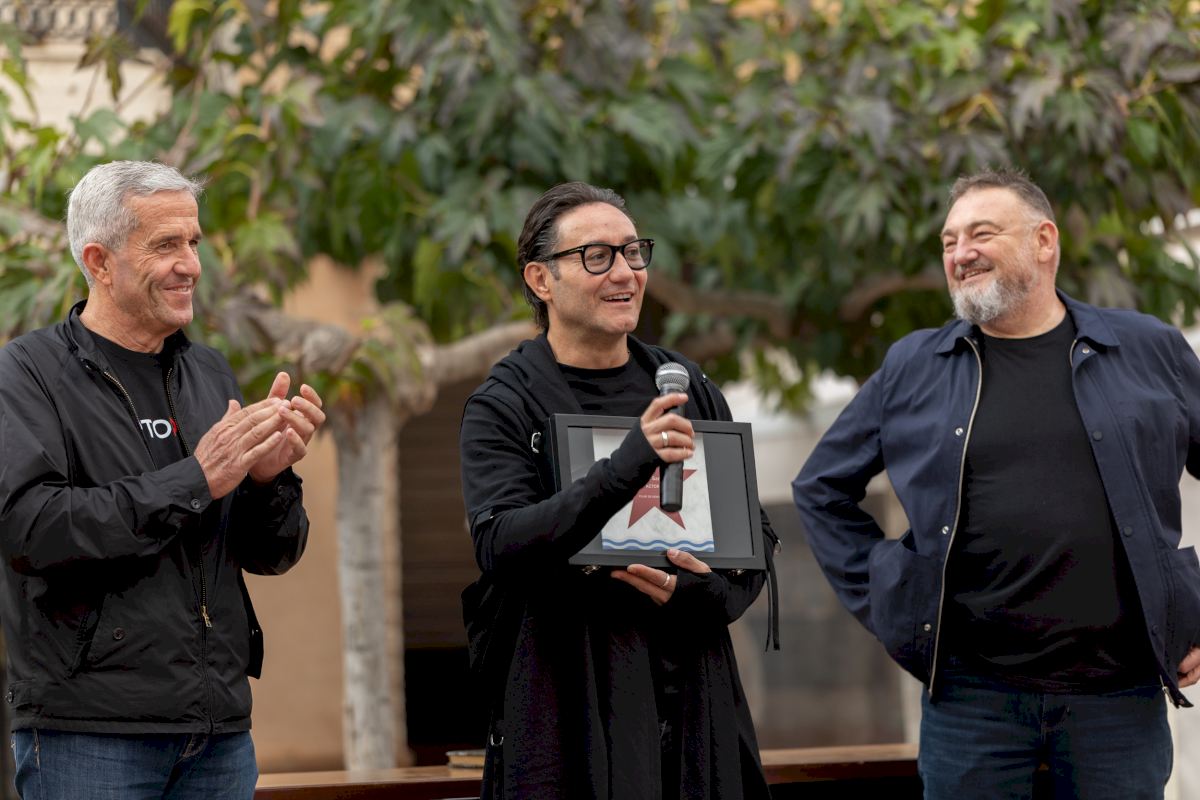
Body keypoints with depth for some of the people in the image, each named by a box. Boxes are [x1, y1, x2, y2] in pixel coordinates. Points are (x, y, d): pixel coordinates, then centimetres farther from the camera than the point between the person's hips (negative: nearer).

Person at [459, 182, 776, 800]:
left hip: (696, 705, 4)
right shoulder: (502, 408, -3)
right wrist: (625, 467, -30)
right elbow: (500, 549, -18)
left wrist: (696, 591, -9)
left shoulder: (690, 392, 12)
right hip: (568, 719, -4)